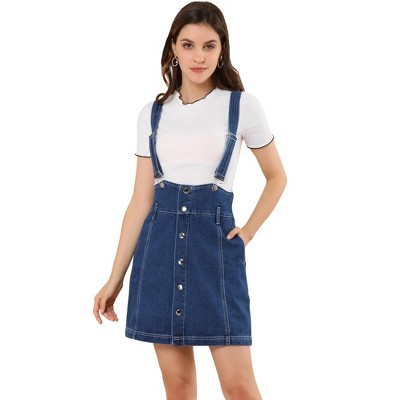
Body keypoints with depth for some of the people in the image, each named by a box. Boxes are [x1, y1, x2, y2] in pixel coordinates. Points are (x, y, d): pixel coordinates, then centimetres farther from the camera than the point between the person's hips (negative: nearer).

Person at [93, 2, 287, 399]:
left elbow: (276, 177, 13)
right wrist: (115, 277, 5)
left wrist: (248, 231, 0)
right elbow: (141, 200, 8)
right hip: (160, 244, 3)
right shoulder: (152, 113, 7)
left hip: (216, 243, -3)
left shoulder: (242, 105, 0)